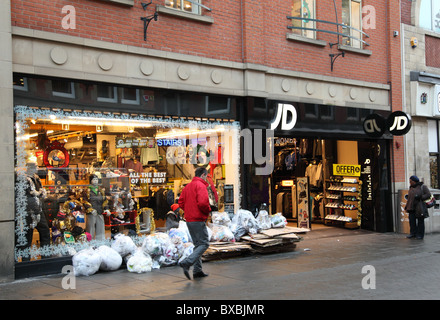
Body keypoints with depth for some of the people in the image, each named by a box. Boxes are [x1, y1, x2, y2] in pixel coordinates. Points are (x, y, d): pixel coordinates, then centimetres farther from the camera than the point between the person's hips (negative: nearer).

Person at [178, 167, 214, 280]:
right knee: (204, 243, -5)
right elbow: (202, 202, -24)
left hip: (189, 220, 9)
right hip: (198, 220, -9)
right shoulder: (201, 186, -12)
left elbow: (181, 202, 15)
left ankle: (197, 270, 14)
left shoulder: (187, 186, 15)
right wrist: (208, 210, -7)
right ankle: (187, 263, -20)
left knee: (198, 244, 15)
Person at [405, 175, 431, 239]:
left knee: (420, 221, -2)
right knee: (412, 220, -3)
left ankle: (420, 234, 3)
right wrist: (406, 206, 12)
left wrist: (420, 197, -19)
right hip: (412, 207, 5)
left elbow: (428, 195, -8)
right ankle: (413, 233, 3)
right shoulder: (411, 188, 14)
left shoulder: (422, 187, -1)